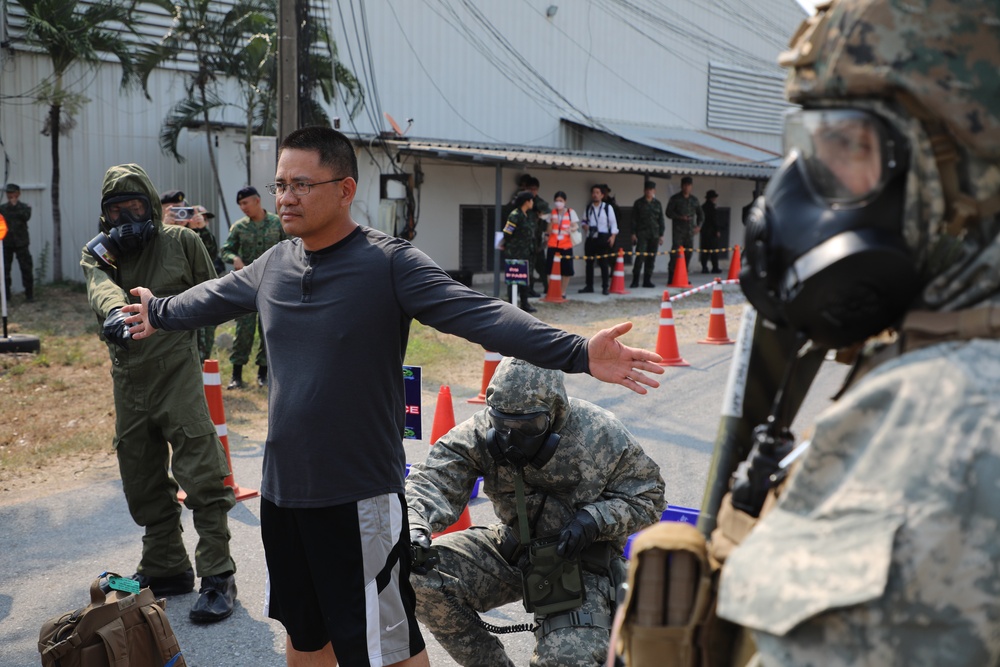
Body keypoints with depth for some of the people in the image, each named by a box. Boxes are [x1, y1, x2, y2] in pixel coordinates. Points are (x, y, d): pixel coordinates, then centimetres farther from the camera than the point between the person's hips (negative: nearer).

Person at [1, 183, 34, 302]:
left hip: (21, 243, -2)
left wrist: (16, 206, -15)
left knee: (26, 269, -3)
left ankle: (29, 294, 4)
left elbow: (26, 217, -16)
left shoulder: (24, 207, 3)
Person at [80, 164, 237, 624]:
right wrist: (114, 311, -40)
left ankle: (218, 576, 0)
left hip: (178, 373, -4)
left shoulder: (182, 242, 1)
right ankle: (166, 567, 29)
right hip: (128, 380, 4)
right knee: (143, 483, 13)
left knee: (201, 475, -9)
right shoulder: (97, 252, 5)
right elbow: (101, 287, -20)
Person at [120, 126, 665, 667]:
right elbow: (214, 297, 25)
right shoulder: (273, 264, 5)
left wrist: (576, 353, -37)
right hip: (282, 489, 6)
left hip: (360, 498, -6)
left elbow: (480, 315, -25)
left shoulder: (389, 264, -14)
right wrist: (159, 313, 42)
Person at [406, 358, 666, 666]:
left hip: (579, 558, -3)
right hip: (513, 545, 4)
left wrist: (594, 519, -26)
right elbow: (434, 478, -23)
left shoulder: (600, 435, -19)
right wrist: (415, 526, -45)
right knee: (420, 575, -16)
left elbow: (647, 497, -8)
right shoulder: (483, 432, -14)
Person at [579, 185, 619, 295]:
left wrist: (613, 236, -11)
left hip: (603, 238, -4)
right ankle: (589, 286, 16)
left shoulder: (607, 207, 0)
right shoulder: (588, 208, 11)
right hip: (590, 238, 4)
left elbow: (613, 222, -2)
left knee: (604, 263, -2)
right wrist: (584, 225, -5)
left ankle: (605, 287, 4)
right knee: (589, 262, 7)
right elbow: (585, 221, 19)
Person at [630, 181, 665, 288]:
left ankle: (647, 280, 11)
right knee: (640, 256, -13)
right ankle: (635, 281, -7)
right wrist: (633, 233, -5)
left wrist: (661, 235, 9)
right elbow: (634, 219, 2)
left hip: (654, 235, 4)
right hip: (642, 234, -3)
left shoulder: (657, 204, 13)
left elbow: (661, 220, 15)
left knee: (651, 258, 4)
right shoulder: (639, 203, 5)